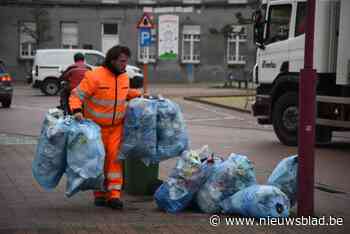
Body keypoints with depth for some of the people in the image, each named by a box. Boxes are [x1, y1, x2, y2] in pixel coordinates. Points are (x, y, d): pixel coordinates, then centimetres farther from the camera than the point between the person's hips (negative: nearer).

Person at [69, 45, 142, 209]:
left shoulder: (124, 77, 1)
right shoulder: (95, 76, -19)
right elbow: (76, 95, -19)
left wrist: (138, 96, 10)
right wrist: (77, 111, -35)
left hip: (116, 126, 4)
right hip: (96, 126, -4)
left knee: (115, 157, -8)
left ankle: (114, 195, -8)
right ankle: (99, 194, 20)